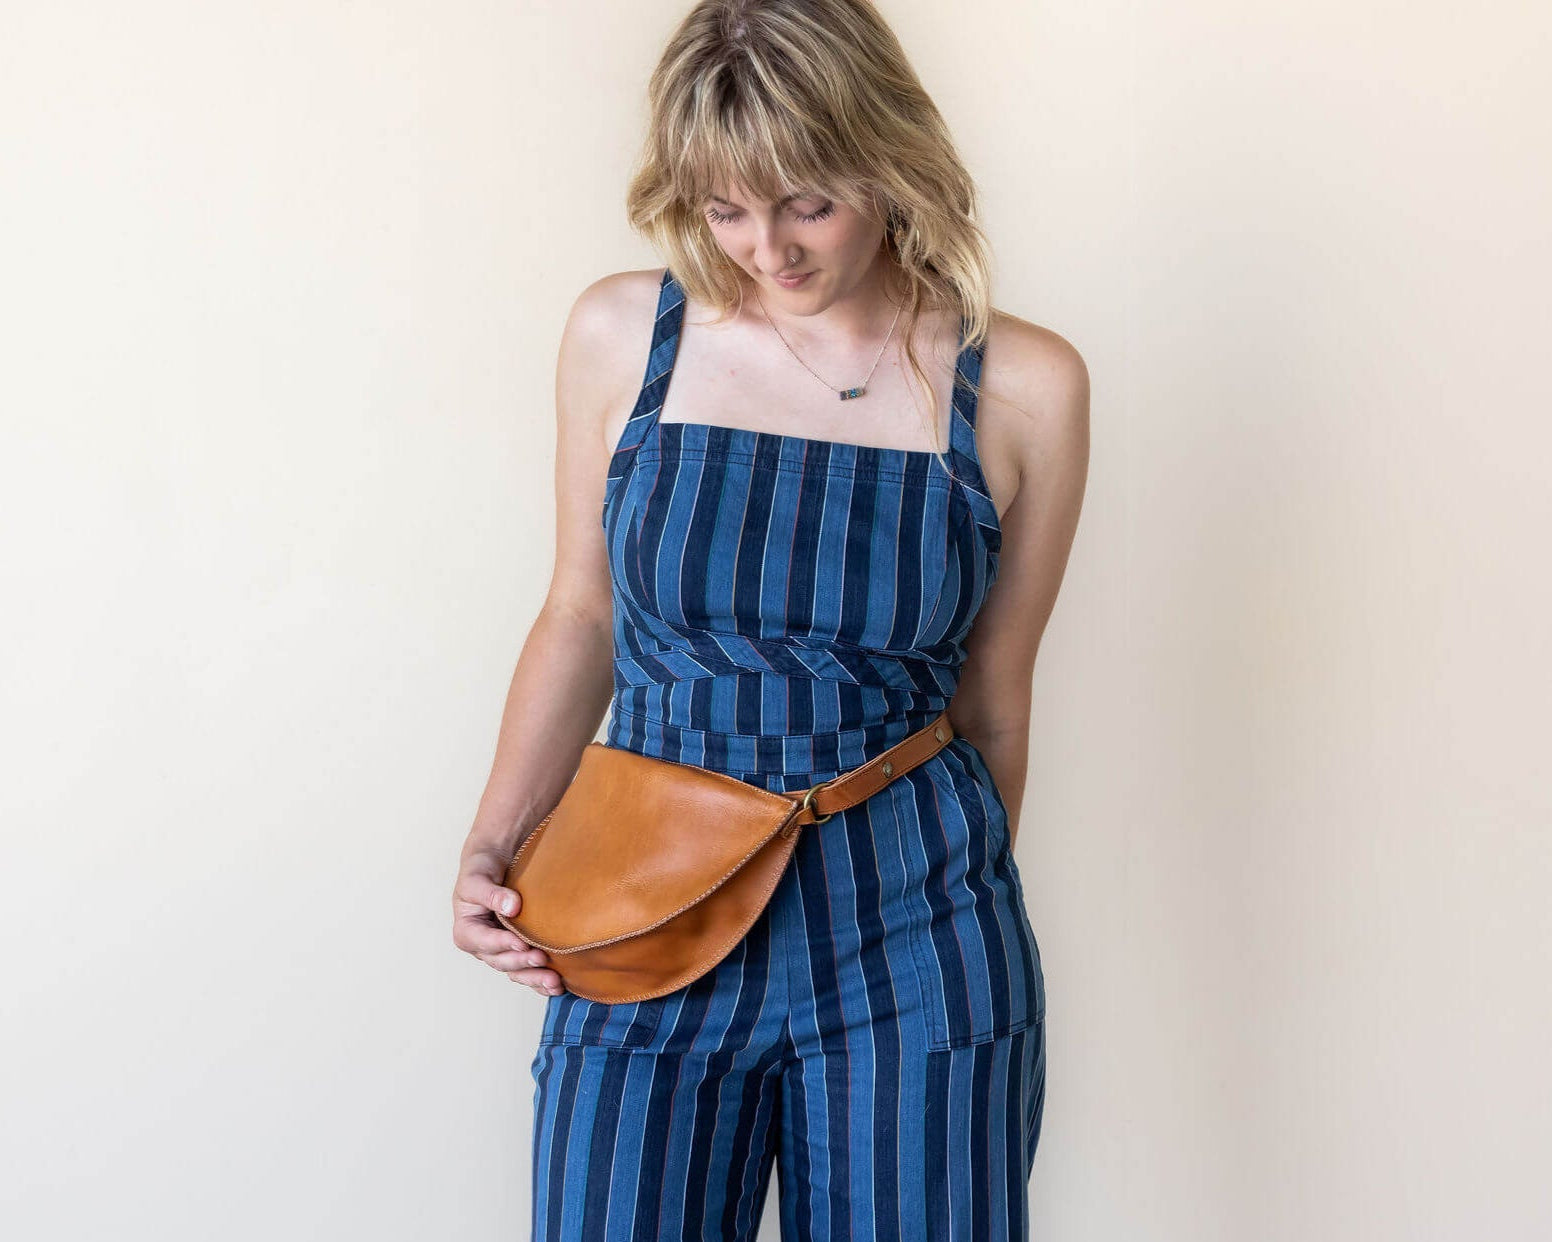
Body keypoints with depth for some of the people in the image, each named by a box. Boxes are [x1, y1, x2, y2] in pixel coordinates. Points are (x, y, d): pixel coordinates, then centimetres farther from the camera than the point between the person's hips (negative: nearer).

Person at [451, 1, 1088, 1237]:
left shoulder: (1021, 385, -5)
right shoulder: (622, 333, -1)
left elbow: (992, 696, 5)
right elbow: (580, 617, 8)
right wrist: (491, 847, 0)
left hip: (907, 939, 0)